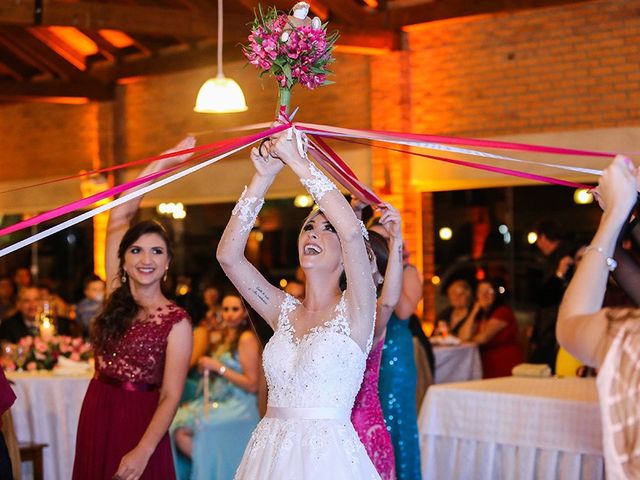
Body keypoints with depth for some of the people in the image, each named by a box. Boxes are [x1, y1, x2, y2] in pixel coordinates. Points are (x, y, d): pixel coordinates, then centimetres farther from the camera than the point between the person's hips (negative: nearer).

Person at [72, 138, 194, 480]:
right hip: (95, 417, 5)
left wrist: (143, 451, -23)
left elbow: (170, 397, -11)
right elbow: (119, 216, 3)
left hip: (139, 423, -4)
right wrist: (164, 162, 3)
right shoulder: (117, 296, 4)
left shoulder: (176, 322, -8)